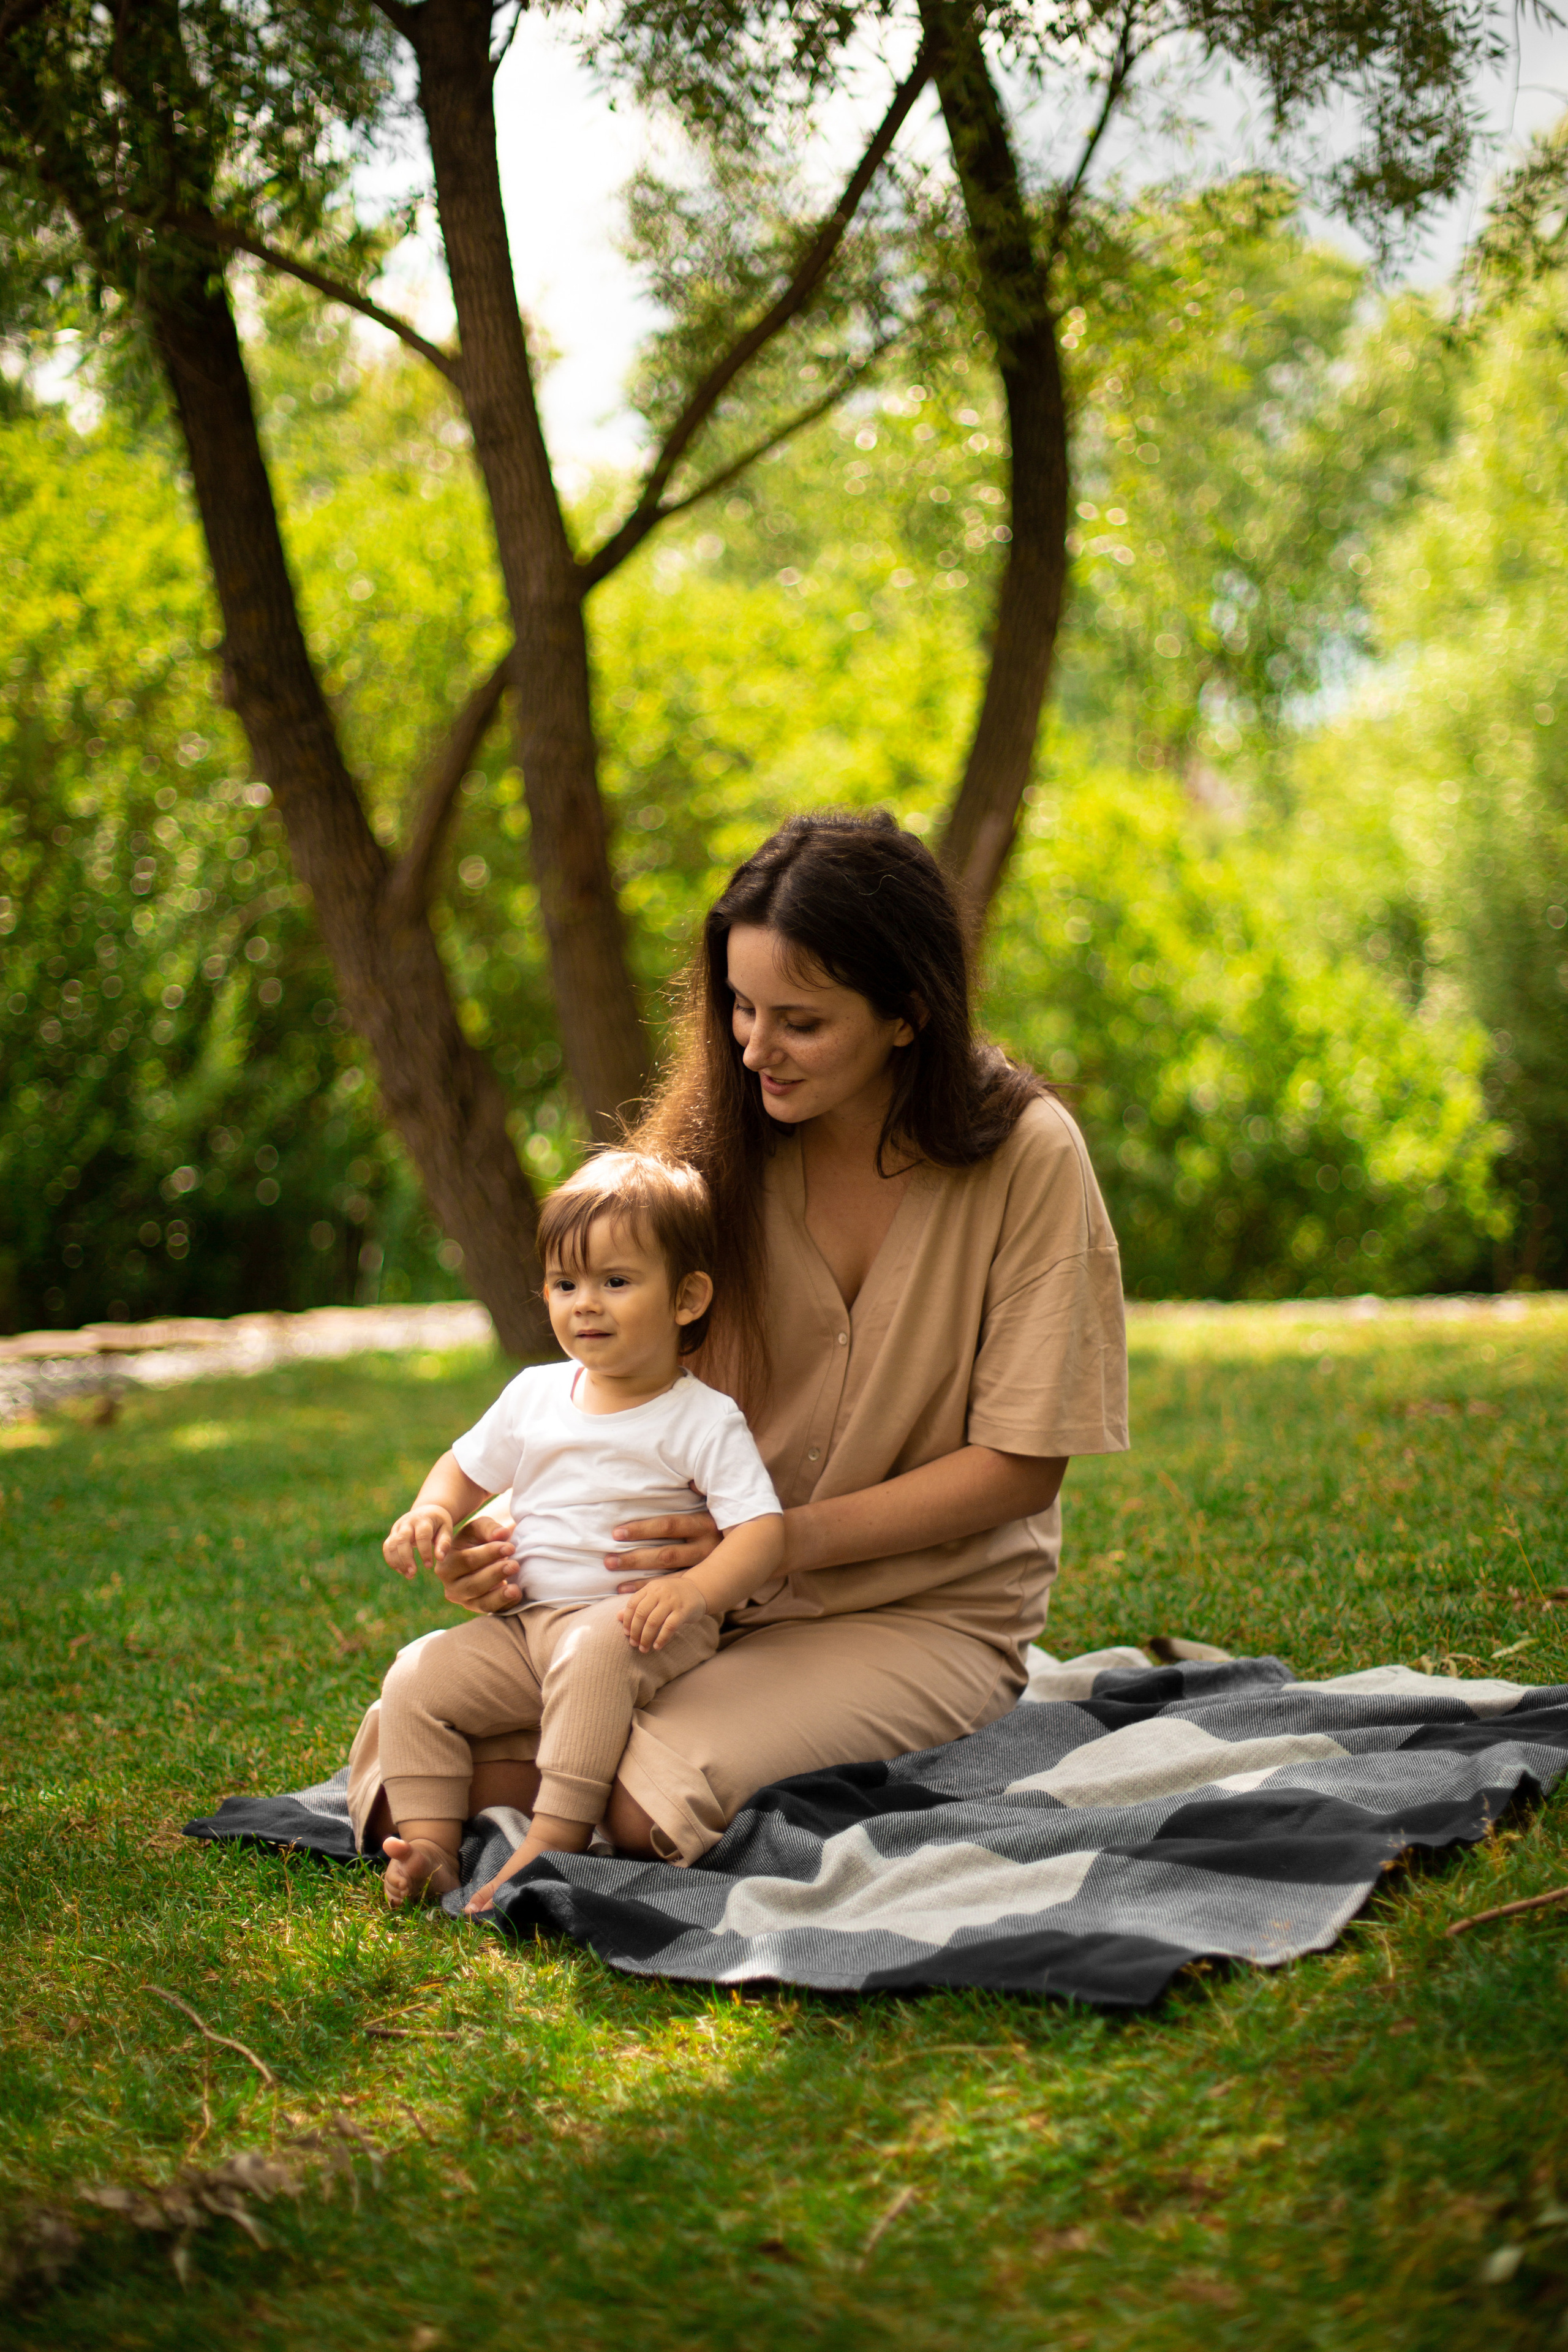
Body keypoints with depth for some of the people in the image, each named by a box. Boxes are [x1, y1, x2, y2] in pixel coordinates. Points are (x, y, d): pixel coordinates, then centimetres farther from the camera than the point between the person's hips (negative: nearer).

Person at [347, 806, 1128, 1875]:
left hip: (924, 1616, -4)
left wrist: (785, 1538, -22)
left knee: (648, 1797, -29)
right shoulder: (713, 1140, -2)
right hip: (700, 1591, 4)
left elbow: (1021, 1464, -11)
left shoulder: (1028, 1156, -12)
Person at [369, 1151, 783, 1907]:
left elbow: (762, 1530, -15)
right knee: (417, 1678, -10)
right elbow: (466, 1467, 25)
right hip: (525, 1621, 6)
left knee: (594, 1651, -38)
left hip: (633, 1623, -6)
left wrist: (697, 1588, -34)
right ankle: (429, 1848, -10)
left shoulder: (703, 1419, -6)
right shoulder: (535, 1396, 11)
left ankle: (554, 1841, -37)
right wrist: (429, 1513, 1)